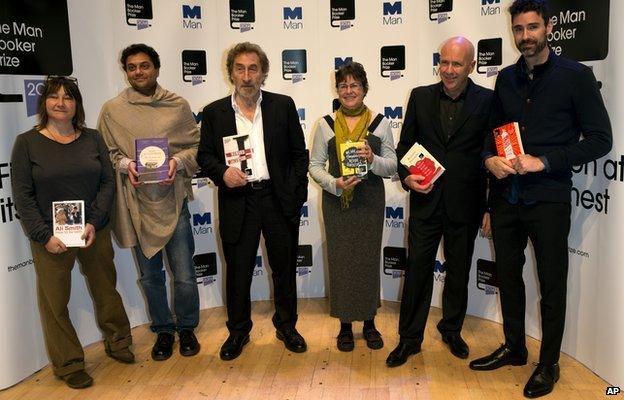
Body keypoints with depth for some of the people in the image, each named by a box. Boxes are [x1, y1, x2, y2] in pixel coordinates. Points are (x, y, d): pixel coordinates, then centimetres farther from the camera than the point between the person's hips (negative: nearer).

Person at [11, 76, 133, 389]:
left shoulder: (92, 138, 4)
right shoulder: (27, 143, -3)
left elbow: (107, 182, 1)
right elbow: (22, 196, -5)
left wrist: (94, 223, -11)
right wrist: (45, 236, -13)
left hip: (95, 232, 2)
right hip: (50, 238, -2)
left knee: (106, 290, 14)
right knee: (55, 302, 5)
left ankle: (117, 343, 36)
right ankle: (68, 365, 23)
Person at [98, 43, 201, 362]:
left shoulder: (178, 105, 3)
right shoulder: (112, 110, 2)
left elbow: (196, 146, 5)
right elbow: (105, 153, 6)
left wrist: (177, 162, -13)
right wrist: (125, 164, -13)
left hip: (173, 200, 0)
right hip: (136, 204, 1)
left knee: (184, 275, 3)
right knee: (150, 276, 13)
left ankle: (186, 328, 28)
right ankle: (163, 330, 33)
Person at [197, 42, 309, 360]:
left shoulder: (283, 106, 2)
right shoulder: (214, 112, 3)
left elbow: (299, 153, 5)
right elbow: (204, 156, 7)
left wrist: (295, 193, -2)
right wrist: (222, 173, -14)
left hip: (279, 199, 1)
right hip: (237, 201, 0)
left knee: (284, 267, 13)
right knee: (237, 271, 9)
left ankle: (286, 325, 33)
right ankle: (238, 330, 29)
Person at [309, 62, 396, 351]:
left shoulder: (380, 123, 2)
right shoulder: (325, 125, 2)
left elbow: (393, 166, 2)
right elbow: (315, 166, 2)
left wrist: (373, 160, -18)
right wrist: (335, 184, -16)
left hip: (370, 200, 0)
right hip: (337, 201, 0)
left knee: (369, 259, 7)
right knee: (340, 260, 5)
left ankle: (369, 323, 25)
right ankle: (345, 325, 21)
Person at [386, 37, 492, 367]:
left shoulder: (487, 101, -3)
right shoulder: (420, 96, 3)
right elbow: (404, 145, 8)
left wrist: (491, 206, -2)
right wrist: (406, 176, -10)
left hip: (465, 204, 0)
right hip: (425, 200, 1)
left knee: (458, 271, 14)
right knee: (417, 269, 5)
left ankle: (452, 330, 36)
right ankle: (410, 338, 19)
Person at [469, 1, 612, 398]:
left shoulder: (575, 76, -5)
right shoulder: (506, 78, 9)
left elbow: (600, 139, -7)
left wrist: (543, 161, -17)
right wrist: (490, 158, -5)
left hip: (548, 198, -5)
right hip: (505, 197, 5)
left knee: (552, 284, 6)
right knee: (508, 276, 15)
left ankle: (549, 364, 24)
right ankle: (514, 348, 34)